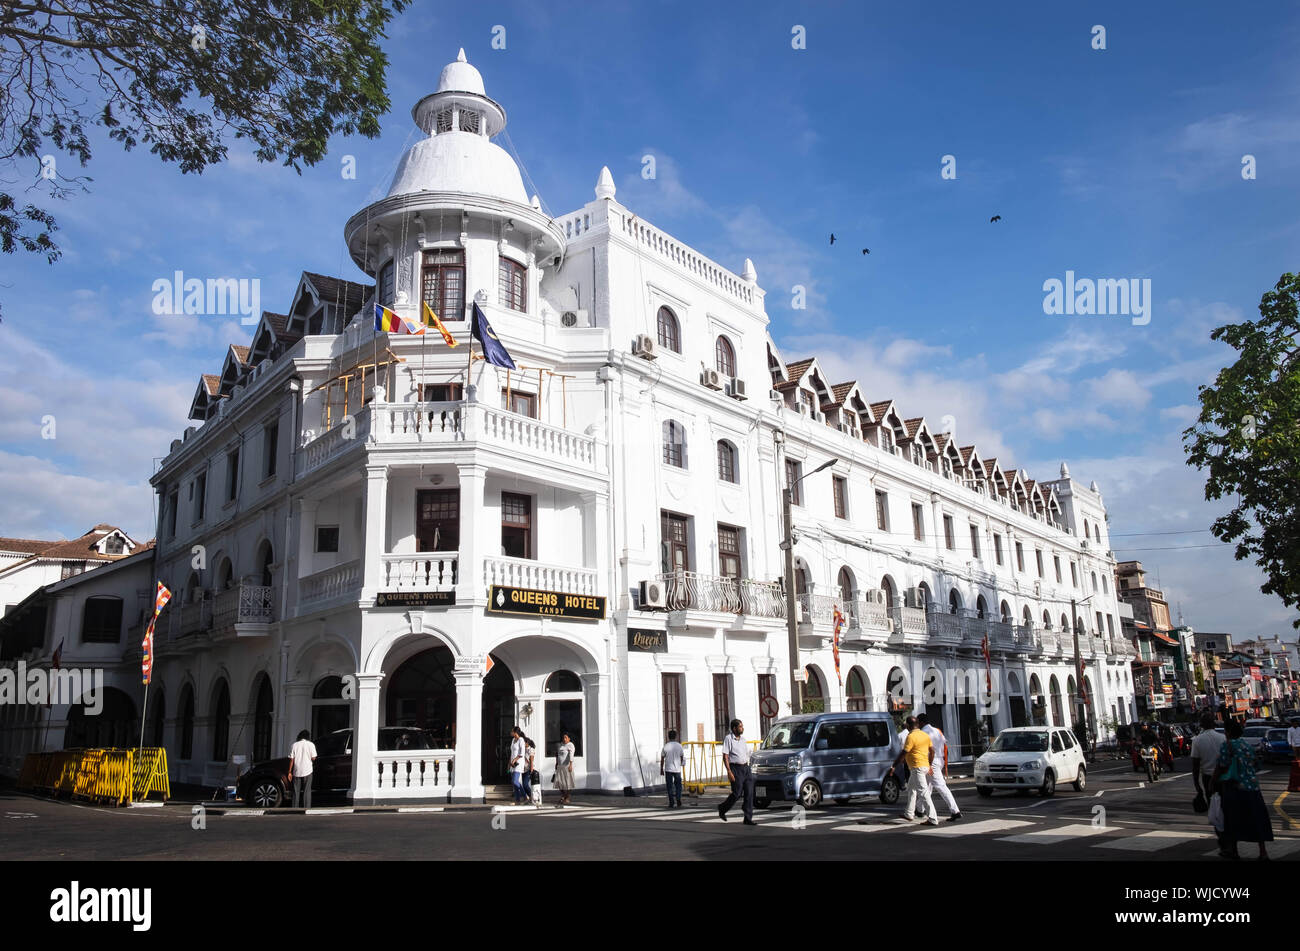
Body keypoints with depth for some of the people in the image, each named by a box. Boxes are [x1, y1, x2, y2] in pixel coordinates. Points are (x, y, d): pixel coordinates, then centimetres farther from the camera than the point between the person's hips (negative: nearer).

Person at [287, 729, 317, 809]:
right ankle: (307, 809, -4)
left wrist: (290, 772, 4)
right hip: (307, 772, -2)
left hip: (296, 772, 2)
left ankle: (295, 809, 8)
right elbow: (313, 758, -5)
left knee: (296, 792, 9)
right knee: (307, 791, 1)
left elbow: (291, 760, 1)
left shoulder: (294, 745, 5)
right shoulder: (311, 744, -2)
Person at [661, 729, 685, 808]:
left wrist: (661, 769, 8)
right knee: (678, 785, 14)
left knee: (670, 786, 6)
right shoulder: (679, 746, -1)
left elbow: (662, 759, -2)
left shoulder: (666, 746, -5)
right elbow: (682, 757, 8)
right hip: (677, 769, 1)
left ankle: (671, 803, 5)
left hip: (668, 769, -1)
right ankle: (678, 800, 1)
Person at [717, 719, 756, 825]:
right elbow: (725, 756, -12)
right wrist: (729, 772, -19)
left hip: (745, 768, 7)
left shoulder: (743, 738, 13)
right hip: (735, 768, -7)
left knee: (749, 793, 0)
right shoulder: (729, 739, -8)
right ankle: (722, 808, 20)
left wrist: (747, 767, 17)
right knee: (737, 793, -4)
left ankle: (748, 818, 4)